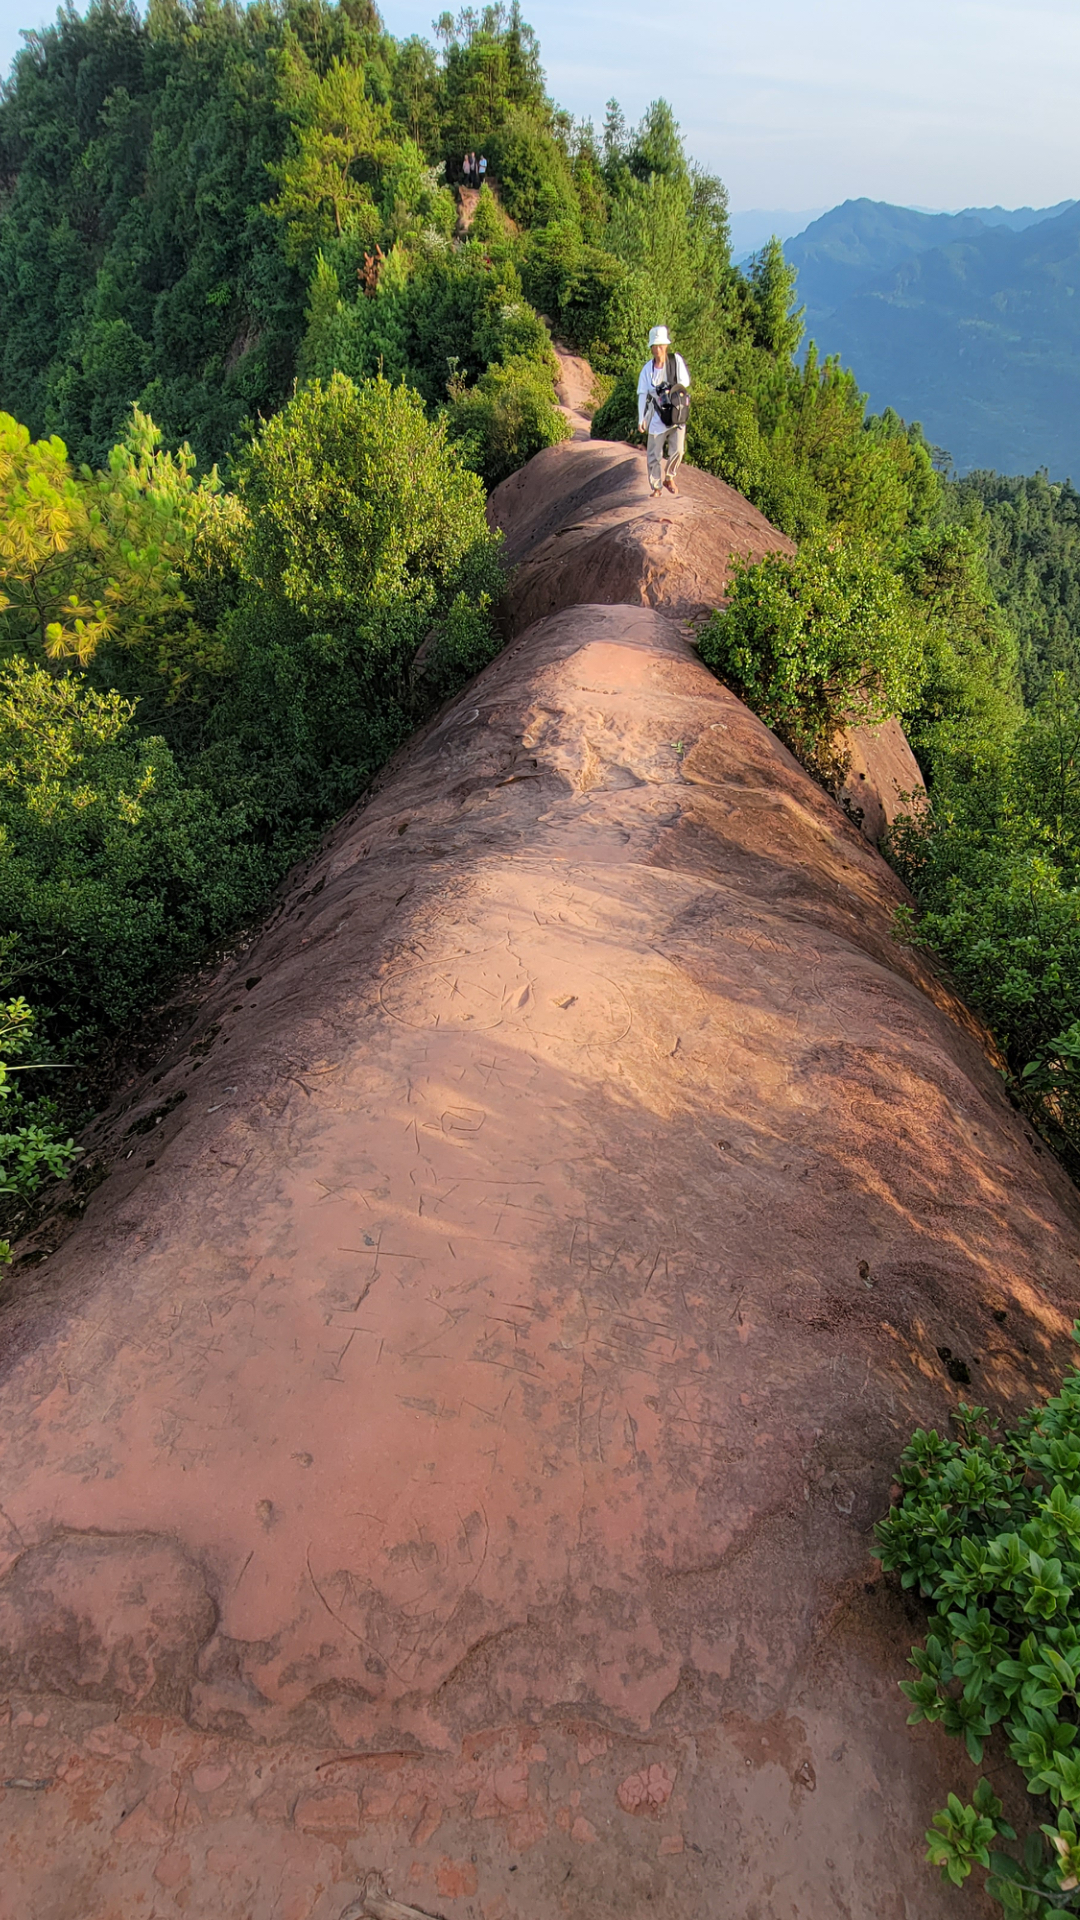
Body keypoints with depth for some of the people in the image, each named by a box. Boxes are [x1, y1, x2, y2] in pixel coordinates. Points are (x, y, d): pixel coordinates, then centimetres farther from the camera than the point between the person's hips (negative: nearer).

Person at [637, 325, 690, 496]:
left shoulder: (676, 360, -6)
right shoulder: (647, 369, -4)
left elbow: (685, 382, -2)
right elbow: (642, 394, -2)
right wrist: (641, 419, -6)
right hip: (657, 416, 1)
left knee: (677, 450, -11)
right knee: (654, 455, 2)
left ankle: (669, 477, 15)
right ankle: (656, 487, 17)